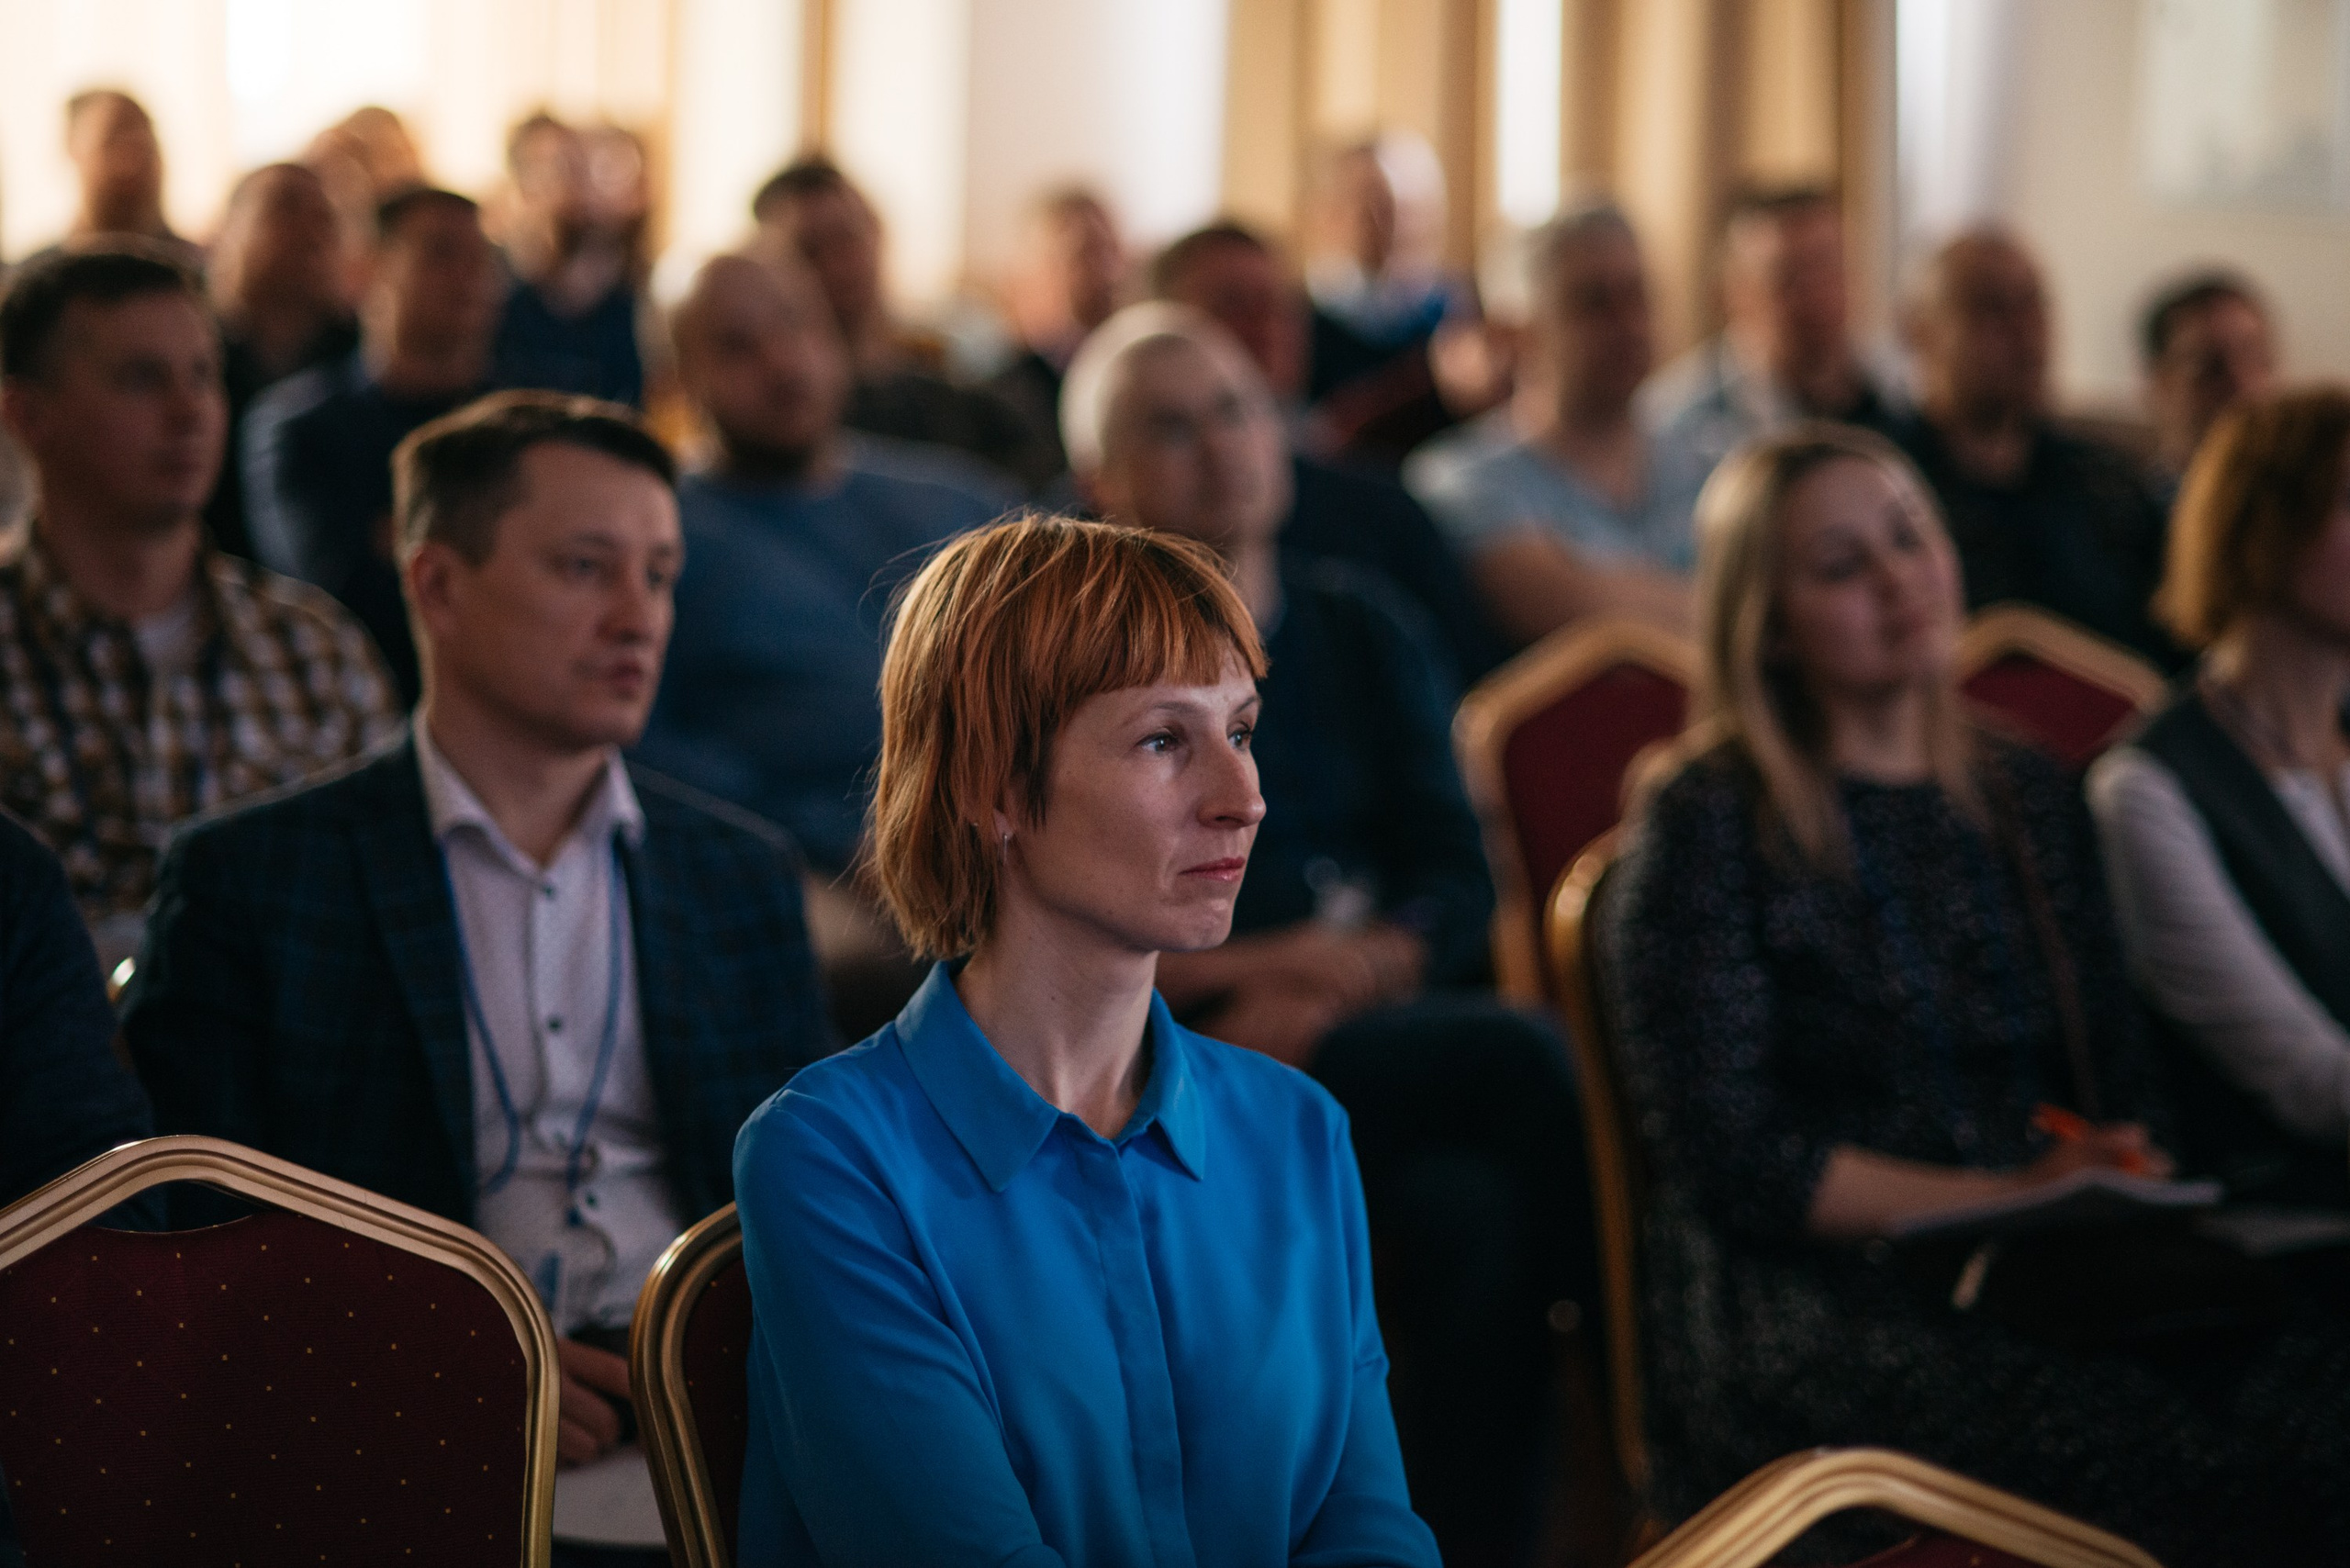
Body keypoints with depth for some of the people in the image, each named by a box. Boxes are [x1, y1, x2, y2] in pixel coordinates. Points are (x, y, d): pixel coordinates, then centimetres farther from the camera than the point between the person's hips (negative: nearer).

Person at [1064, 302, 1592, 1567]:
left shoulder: (1361, 631, 19)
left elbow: (1454, 882, 10)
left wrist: (1338, 986, -12)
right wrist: (1250, 968, -16)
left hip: (1364, 1045, 4)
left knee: (1469, 1218, -32)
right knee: (1515, 1062, -29)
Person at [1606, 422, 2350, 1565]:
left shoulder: (2029, 803, 20)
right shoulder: (1707, 827, 2)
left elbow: (2123, 1080, 20)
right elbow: (1728, 1159, -6)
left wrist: (2123, 1171, -5)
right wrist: (2003, 1201, -12)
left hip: (2044, 1277, 6)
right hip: (1811, 1293, -5)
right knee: (2180, 1458, -33)